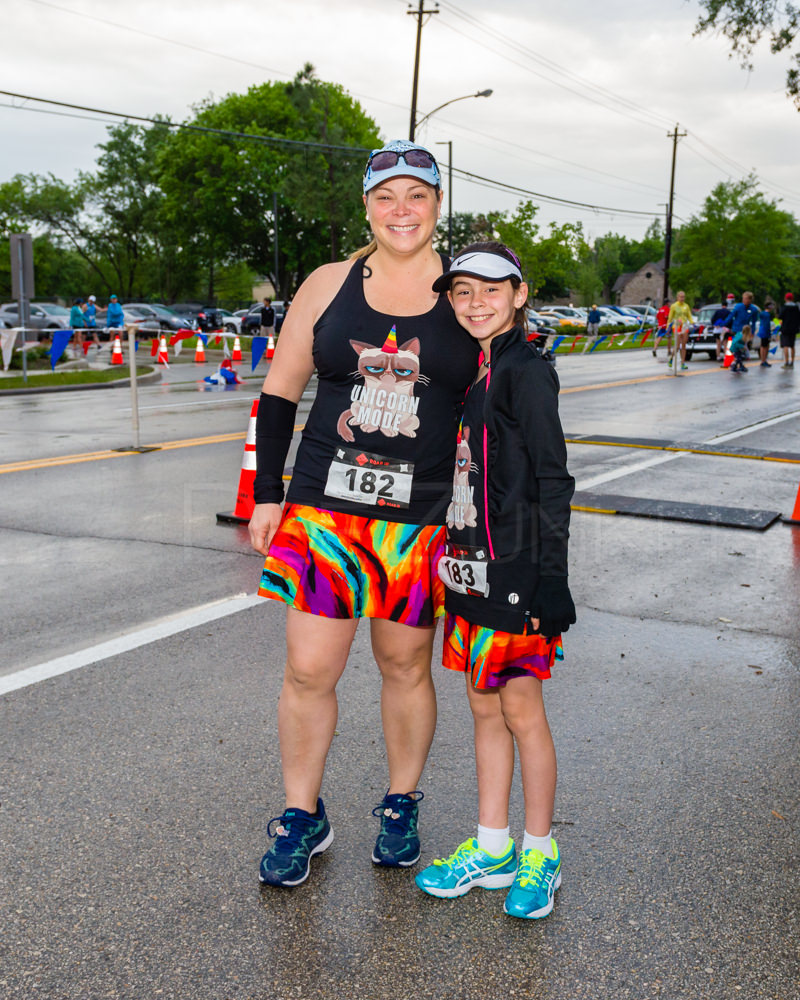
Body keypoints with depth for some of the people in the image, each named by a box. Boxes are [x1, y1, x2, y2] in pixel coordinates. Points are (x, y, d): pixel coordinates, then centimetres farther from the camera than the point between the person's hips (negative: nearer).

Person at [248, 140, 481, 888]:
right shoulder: (328, 286, 5)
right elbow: (278, 394, 9)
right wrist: (267, 495, 4)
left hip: (424, 517, -1)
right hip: (325, 508, 1)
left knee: (406, 667, 12)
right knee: (308, 671, 2)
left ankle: (401, 806, 33)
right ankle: (302, 817, 22)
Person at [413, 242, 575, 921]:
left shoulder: (527, 373, -12)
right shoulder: (466, 372, 12)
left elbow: (553, 483, -14)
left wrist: (548, 581, -17)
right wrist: (456, 562, 18)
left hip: (517, 571, -8)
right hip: (471, 568, 8)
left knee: (522, 712, 3)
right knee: (484, 707, 15)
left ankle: (540, 856, 20)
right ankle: (492, 850, 28)